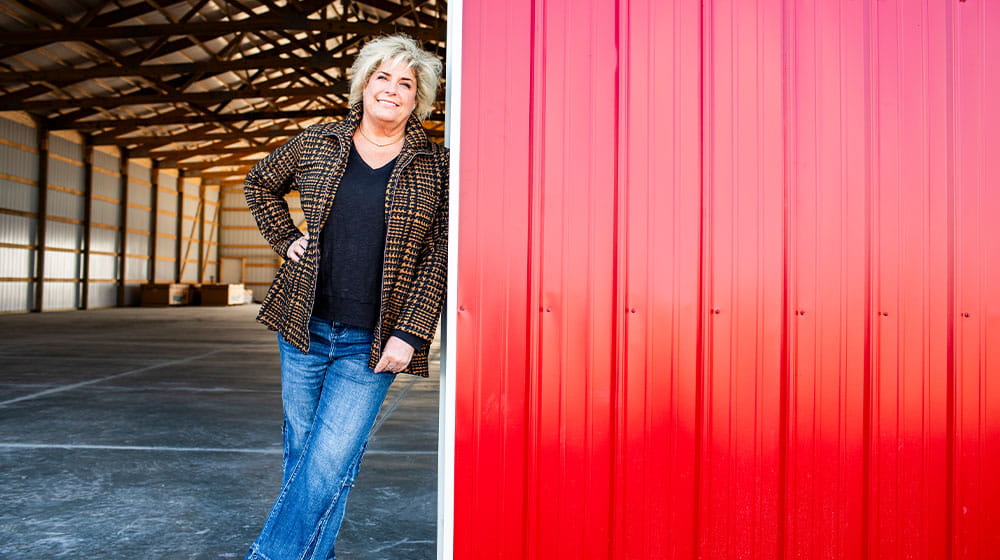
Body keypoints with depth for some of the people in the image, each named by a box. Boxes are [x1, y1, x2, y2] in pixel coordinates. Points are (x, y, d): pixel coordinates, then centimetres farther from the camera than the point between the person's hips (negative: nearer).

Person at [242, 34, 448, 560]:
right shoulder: (318, 142, 6)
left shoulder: (436, 166, -1)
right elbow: (259, 184, 23)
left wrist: (408, 335, -12)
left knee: (329, 462, -5)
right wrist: (287, 240, 9)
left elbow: (441, 256, -6)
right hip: (304, 328, 3)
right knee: (301, 452, 12)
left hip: (372, 345, -3)